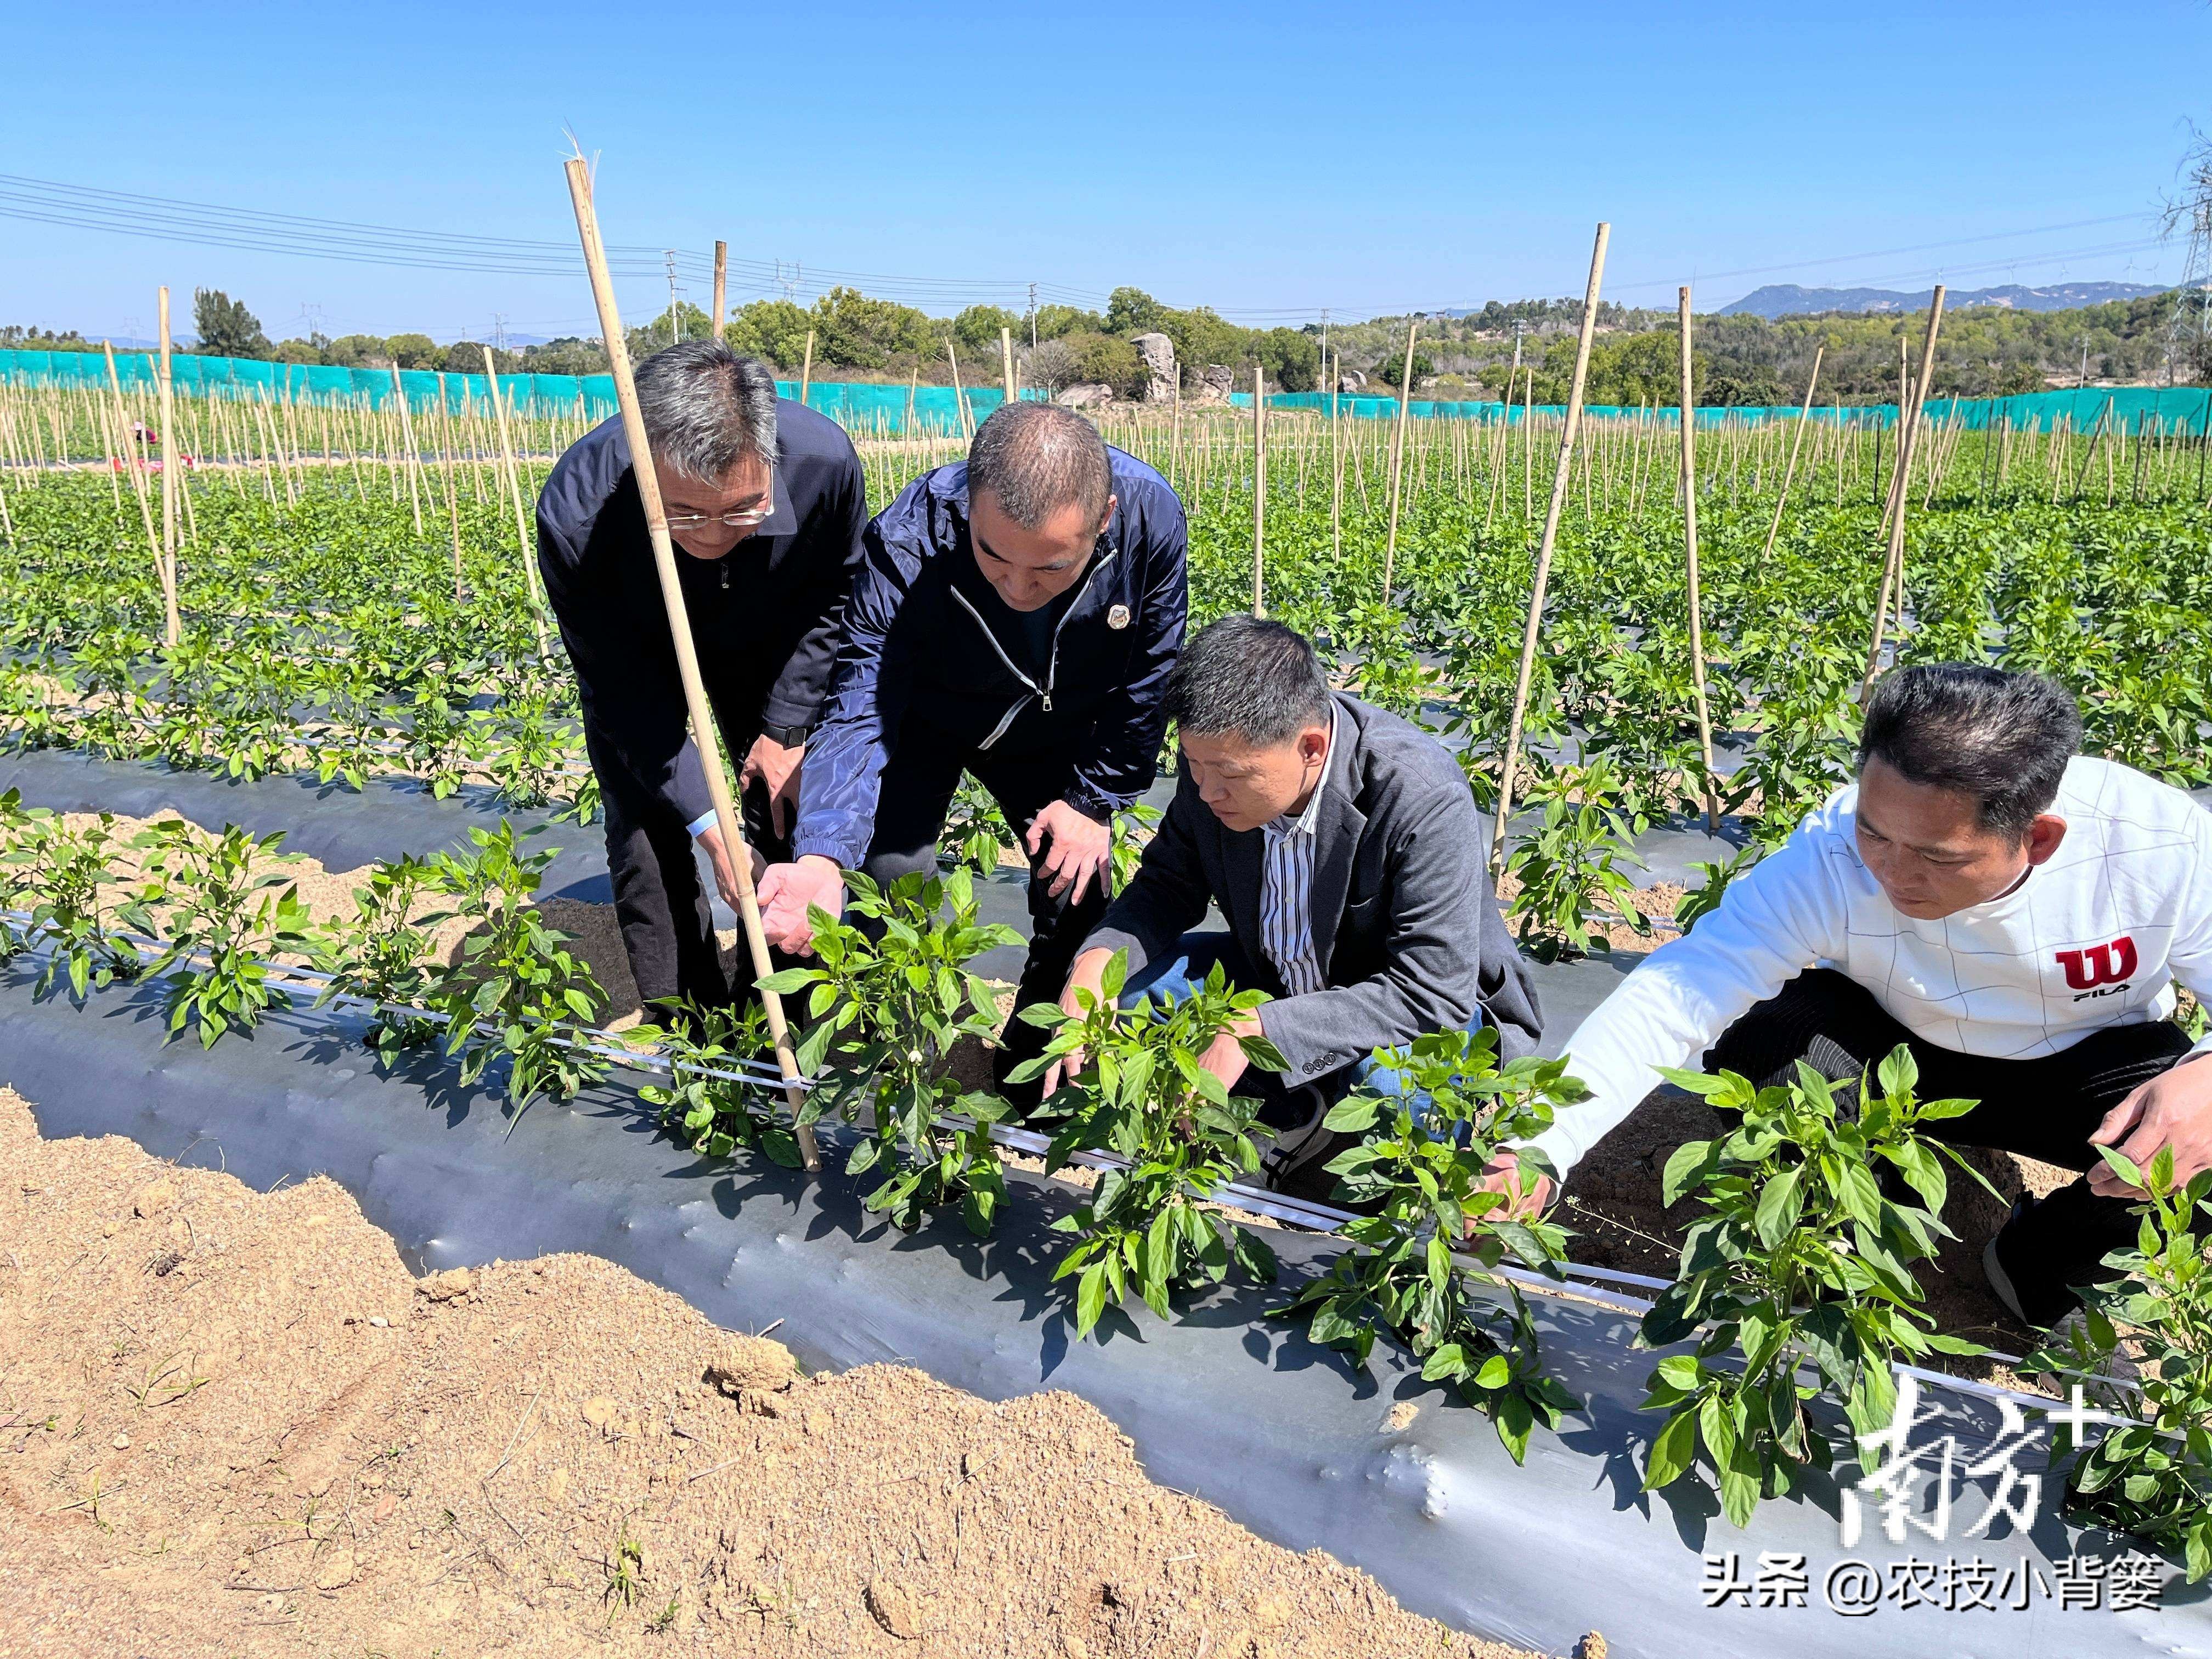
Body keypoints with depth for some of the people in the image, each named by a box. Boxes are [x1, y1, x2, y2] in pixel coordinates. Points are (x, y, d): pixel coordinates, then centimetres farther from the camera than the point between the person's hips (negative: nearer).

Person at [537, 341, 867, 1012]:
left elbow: (833, 594, -13)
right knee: (645, 839, -9)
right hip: (637, 651, -1)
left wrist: (785, 728, -15)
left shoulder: (824, 461, -36)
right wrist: (706, 819, -31)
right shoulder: (575, 514, -40)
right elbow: (618, 685, -27)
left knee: (786, 820, -3)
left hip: (761, 641, 2)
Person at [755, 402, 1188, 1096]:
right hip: (924, 722, -2)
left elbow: (1148, 679, -15)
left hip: (1054, 733, 2)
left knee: (1077, 888, -3)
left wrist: (1094, 799, -14)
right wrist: (821, 860, -57)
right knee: (891, 873, -17)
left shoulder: (1151, 516, -32)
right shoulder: (906, 544, -39)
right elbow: (858, 714, -40)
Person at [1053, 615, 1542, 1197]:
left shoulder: (1425, 799, -34)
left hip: (1439, 1007, -5)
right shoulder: (1220, 755, -18)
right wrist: (1097, 959, -26)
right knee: (1125, 980, -13)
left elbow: (1431, 995, -33)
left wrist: (1256, 1032, -41)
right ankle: (1300, 1109, 0)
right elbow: (1170, 885, -4)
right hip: (1283, 978, 6)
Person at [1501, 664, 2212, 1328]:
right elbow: (1674, 995, -39)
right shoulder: (1827, 860, -33)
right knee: (1753, 1051, -31)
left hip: (2086, 1061, 1)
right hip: (1895, 1052, -1)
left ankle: (2044, 1261, 4)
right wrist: (1542, 1145, -52)